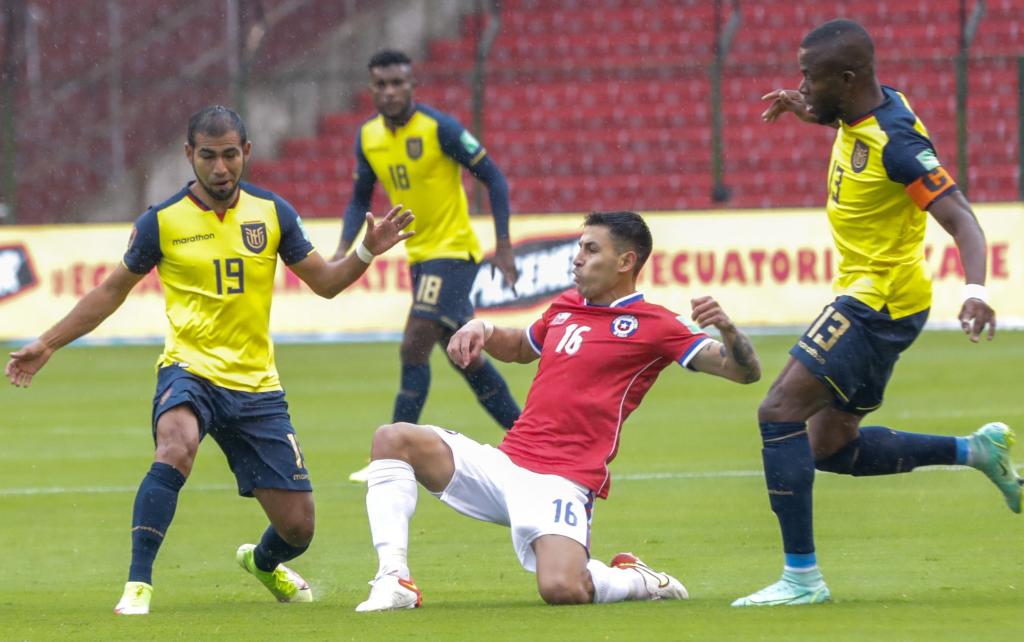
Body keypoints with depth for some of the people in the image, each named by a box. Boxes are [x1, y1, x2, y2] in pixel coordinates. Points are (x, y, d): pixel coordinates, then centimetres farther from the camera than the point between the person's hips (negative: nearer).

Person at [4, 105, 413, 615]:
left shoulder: (273, 213, 3)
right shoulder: (162, 221, -3)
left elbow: (323, 282, 11)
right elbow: (112, 291, 9)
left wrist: (367, 252, -8)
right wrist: (47, 345, 6)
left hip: (256, 385, 3)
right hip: (189, 371, -3)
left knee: (298, 526, 2)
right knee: (175, 448, -38)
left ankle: (263, 563, 41)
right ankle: (137, 586, -33)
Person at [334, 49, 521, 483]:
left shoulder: (439, 129, -16)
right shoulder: (368, 137, 3)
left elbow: (493, 178, -11)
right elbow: (361, 198, 15)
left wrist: (503, 246, -15)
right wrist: (344, 249, 0)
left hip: (453, 251, -7)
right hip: (420, 255, 7)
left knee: (413, 349, -15)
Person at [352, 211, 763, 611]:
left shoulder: (653, 326, -1)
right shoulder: (566, 308, 19)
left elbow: (744, 371, -6)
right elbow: (521, 348, 40)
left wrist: (727, 329, -27)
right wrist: (482, 331, 18)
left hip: (560, 482, -7)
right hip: (504, 463, 7)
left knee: (561, 589, -31)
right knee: (393, 439, -10)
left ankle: (639, 582, 4)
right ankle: (394, 581, -16)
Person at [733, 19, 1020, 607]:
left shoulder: (896, 143, -24)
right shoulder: (867, 110, 4)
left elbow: (961, 218, -30)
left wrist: (976, 289, -45)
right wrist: (807, 110, 17)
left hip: (878, 304, -10)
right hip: (869, 299, 10)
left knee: (780, 412, -15)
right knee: (831, 447, 15)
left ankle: (802, 577, -14)